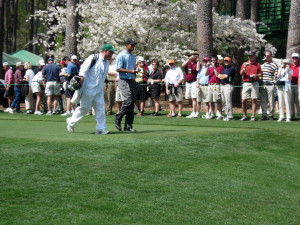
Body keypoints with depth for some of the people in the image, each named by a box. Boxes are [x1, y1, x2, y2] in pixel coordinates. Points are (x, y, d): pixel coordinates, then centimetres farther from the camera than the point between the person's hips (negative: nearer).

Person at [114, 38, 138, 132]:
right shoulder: (121, 55, -6)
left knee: (132, 104, 4)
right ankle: (118, 119, 0)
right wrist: (130, 71, -20)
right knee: (128, 101, -18)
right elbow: (118, 69, -13)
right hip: (124, 81, -8)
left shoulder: (133, 56, 19)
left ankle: (128, 126, 7)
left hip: (132, 81, 8)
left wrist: (135, 72, 10)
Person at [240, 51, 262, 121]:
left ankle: (253, 116, -1)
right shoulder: (244, 64, 12)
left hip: (254, 83, -1)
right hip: (246, 83, 1)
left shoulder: (257, 64, 9)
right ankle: (244, 115, 10)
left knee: (254, 100, -3)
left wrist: (256, 75, -12)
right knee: (243, 100, -2)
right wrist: (244, 67, -16)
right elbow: (241, 73, 1)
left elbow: (261, 74, 8)